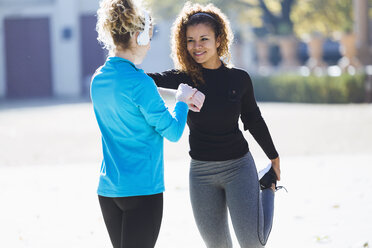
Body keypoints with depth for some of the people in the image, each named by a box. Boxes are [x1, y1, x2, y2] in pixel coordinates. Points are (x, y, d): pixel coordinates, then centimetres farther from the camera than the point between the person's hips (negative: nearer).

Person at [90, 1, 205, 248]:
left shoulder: (98, 79, 8)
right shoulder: (138, 81, -16)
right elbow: (172, 132, -9)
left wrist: (183, 100, 16)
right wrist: (181, 101, 9)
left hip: (108, 188, 8)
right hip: (142, 189, -8)